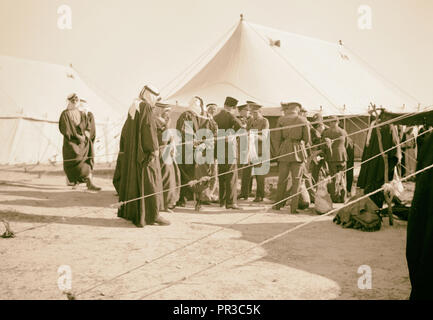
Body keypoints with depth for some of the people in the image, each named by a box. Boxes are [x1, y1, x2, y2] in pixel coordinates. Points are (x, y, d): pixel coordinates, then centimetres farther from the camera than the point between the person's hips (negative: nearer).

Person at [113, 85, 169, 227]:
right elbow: (149, 128, -19)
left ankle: (130, 212, 18)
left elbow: (126, 130, 17)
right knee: (149, 180, -6)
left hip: (132, 151, 9)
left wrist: (124, 149, 20)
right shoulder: (146, 107, -10)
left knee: (133, 179, 12)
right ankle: (152, 215, -5)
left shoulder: (133, 108, 14)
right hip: (145, 151, -9)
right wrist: (154, 148, -18)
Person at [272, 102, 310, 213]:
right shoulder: (303, 120, 1)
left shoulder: (281, 119, 1)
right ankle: (294, 207, 2)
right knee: (296, 180, 3)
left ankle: (278, 204, 19)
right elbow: (307, 139, 2)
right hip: (298, 151, -1)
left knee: (282, 179, 10)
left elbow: (278, 138, 0)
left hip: (285, 150, 1)